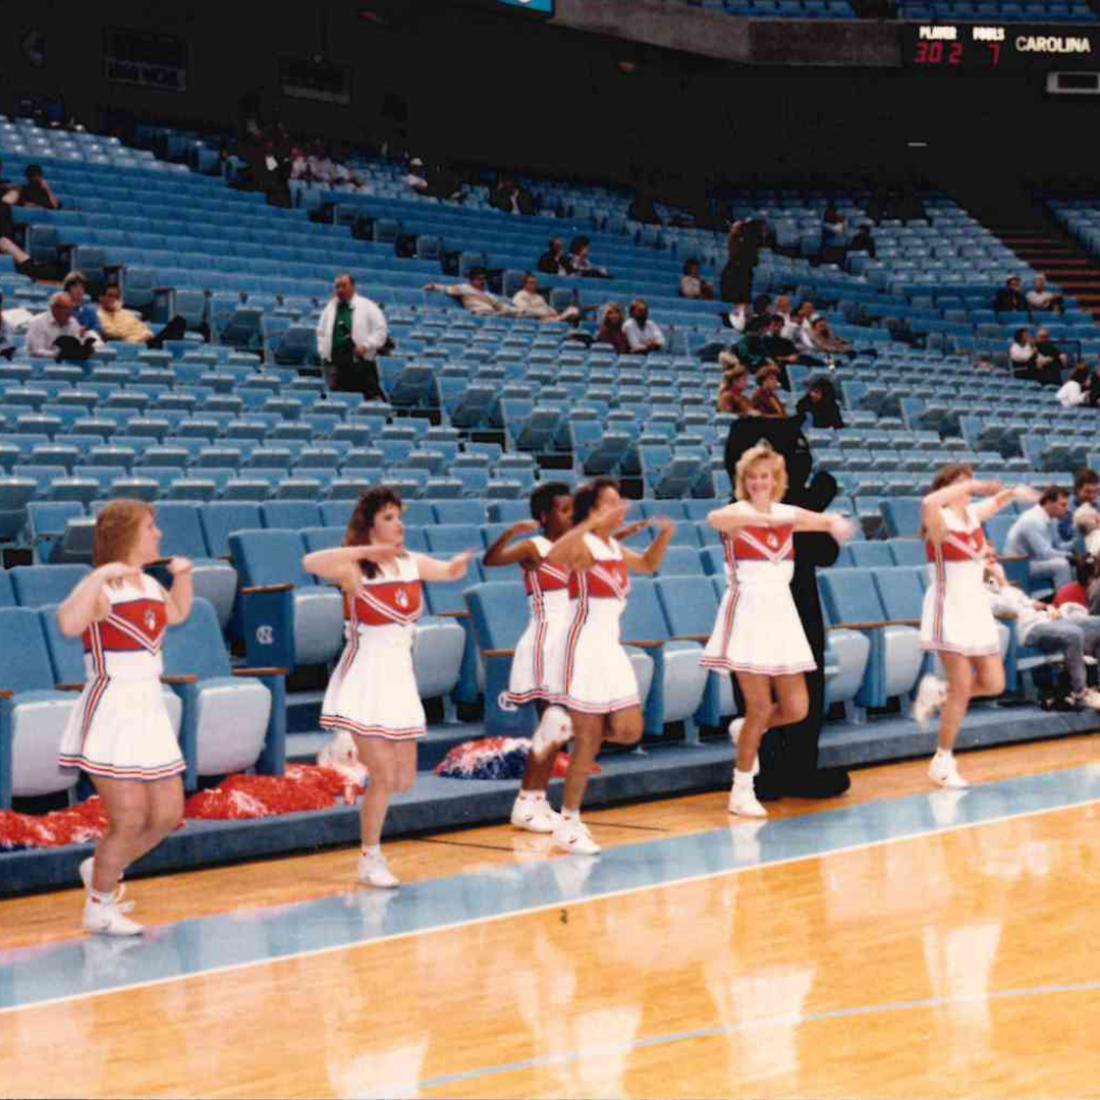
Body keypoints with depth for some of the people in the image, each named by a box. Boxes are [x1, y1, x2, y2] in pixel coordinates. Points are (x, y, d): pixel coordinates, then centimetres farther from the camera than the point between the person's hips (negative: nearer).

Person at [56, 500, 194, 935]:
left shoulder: (149, 584, 11)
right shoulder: (100, 588, -14)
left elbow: (177, 613, 32)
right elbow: (69, 624, -35)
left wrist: (182, 573, 17)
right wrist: (100, 576, -34)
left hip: (150, 711, 8)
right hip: (111, 714, -8)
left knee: (168, 815, 11)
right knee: (130, 821, -4)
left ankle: (102, 870, 32)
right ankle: (99, 909, 15)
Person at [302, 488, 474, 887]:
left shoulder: (412, 563, 5)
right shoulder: (356, 569, -13)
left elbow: (450, 571, 17)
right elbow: (311, 563, -30)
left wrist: (462, 562, -7)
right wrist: (366, 551, -34)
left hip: (401, 678, 6)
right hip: (365, 679, -6)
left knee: (405, 780, 7)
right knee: (384, 776, -8)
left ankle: (358, 750, 37)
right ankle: (370, 860, 7)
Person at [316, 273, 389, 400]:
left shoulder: (367, 306, 3)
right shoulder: (329, 308, 14)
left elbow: (381, 329, 0)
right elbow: (321, 331, 23)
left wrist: (366, 346, -11)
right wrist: (323, 351, 9)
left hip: (361, 360, -3)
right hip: (335, 363, 3)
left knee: (372, 396, -4)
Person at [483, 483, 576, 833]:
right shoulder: (534, 547, -10)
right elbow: (491, 559, -27)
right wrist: (512, 532, -43)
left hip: (566, 646, 8)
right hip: (544, 645, -7)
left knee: (555, 729, 8)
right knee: (553, 725, -13)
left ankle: (537, 801, 15)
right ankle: (526, 805, -4)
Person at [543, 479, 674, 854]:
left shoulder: (616, 549, 11)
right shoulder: (584, 545, -13)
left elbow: (648, 564, 31)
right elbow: (553, 557, -35)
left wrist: (665, 535, 13)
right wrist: (593, 523, -39)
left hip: (613, 650, 8)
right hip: (586, 650, -8)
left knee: (629, 731, 1)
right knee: (589, 740, -4)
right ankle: (568, 826, 6)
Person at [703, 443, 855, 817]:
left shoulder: (787, 515, 8)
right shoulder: (738, 513, -8)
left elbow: (829, 521, 11)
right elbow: (715, 519, -31)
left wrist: (836, 524, -15)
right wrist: (759, 516, -49)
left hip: (781, 613, 5)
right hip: (747, 614, -5)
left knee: (796, 709, 2)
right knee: (760, 707, -5)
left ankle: (744, 730, 32)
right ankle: (741, 792, 9)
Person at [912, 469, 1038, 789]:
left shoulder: (974, 514, 7)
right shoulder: (940, 520, -14)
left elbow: (996, 502, 29)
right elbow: (929, 503, -39)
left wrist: (1014, 492, 13)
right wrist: (970, 485, -33)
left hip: (976, 607, 7)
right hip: (949, 609, -7)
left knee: (994, 684, 3)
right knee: (963, 686, -10)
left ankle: (937, 692, 25)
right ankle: (943, 762, 0)